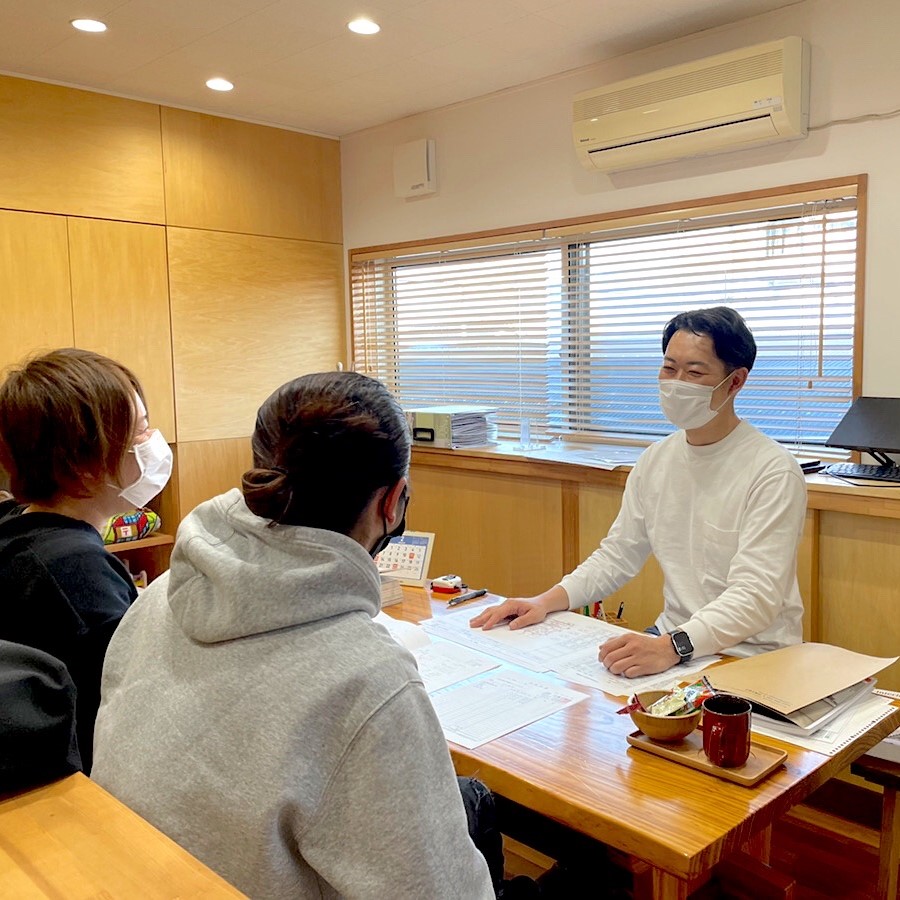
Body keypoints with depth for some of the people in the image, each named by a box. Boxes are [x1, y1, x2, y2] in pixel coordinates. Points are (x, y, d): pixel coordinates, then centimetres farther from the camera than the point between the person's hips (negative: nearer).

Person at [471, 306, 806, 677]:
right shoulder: (655, 460, 6)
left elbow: (757, 594, -24)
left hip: (752, 657, -6)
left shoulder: (773, 472, -16)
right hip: (673, 638, 6)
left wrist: (673, 646, -39)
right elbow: (617, 555, 11)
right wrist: (547, 601, -4)